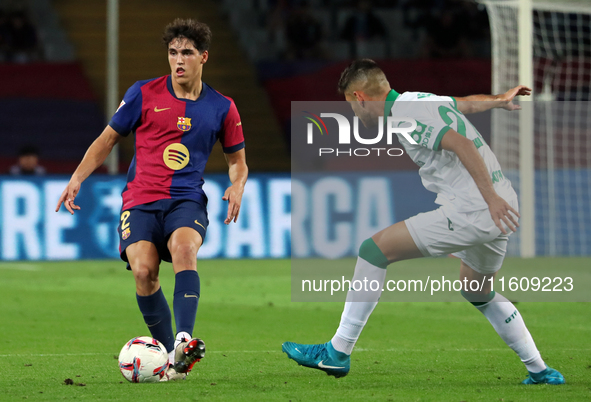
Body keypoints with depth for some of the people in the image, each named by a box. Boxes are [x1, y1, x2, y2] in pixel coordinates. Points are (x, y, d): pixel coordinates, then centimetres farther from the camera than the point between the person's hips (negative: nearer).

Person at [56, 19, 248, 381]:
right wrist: (77, 178, 5)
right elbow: (109, 138, 16)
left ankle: (183, 342, -43)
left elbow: (238, 161, 20)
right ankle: (169, 356, -9)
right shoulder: (144, 94, 6)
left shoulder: (221, 107, 9)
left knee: (184, 248, -34)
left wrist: (237, 187, -2)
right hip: (141, 200, 0)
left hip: (188, 200, 0)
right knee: (143, 270, -24)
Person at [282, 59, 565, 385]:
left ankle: (337, 353, -6)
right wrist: (501, 99, 54)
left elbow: (462, 144, -23)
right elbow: (469, 103, 36)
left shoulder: (405, 113, -11)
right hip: (501, 205, 10)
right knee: (477, 292, 31)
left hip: (472, 210, -10)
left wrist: (491, 196, -27)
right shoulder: (424, 100, 17)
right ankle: (540, 371, 31)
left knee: (375, 248, -6)